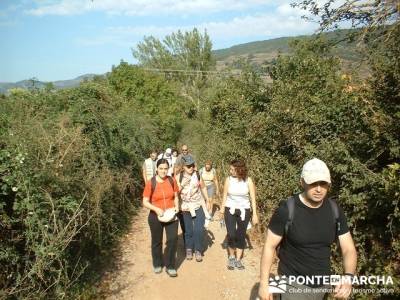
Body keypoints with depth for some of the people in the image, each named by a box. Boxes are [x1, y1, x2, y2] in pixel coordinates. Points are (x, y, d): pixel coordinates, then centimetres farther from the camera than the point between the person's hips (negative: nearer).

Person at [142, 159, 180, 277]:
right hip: (156, 216, -1)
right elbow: (145, 202, -9)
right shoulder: (150, 183, -12)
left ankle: (170, 266, 14)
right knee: (157, 241, 14)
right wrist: (156, 209, -24)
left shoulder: (172, 181, -4)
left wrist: (177, 206, -10)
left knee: (173, 239, -5)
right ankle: (157, 264, 37)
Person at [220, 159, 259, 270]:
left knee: (241, 235, 6)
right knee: (231, 235, -7)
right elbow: (225, 195, 1)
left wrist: (254, 214, -7)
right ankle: (231, 257, 17)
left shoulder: (248, 180, -8)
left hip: (244, 210, 0)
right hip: (230, 209, 0)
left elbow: (253, 198, -5)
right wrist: (222, 208, -5)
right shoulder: (229, 179, -5)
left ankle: (238, 259, 21)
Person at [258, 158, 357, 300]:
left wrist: (348, 277, -22)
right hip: (293, 284, -4)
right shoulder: (286, 210, -19)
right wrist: (264, 283, -10)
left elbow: (349, 249, -4)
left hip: (323, 284, 5)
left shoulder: (335, 210, -6)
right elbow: (269, 246, -11)